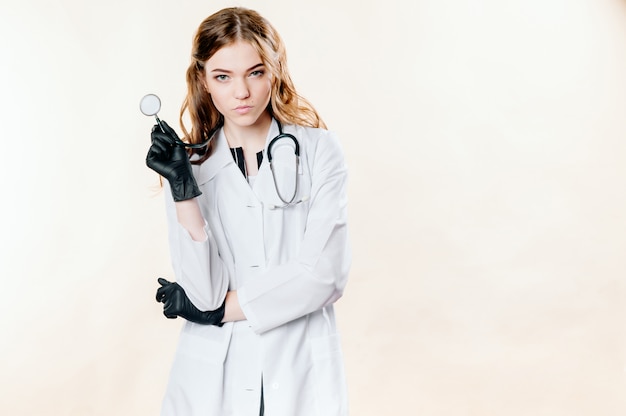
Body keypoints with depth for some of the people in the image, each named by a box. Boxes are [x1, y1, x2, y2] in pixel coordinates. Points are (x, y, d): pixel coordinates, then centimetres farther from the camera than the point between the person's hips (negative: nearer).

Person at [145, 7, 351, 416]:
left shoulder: (319, 149, -6)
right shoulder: (191, 164, -1)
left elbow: (325, 274, -13)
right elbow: (205, 292, -11)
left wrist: (222, 308, -9)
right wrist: (184, 191, -20)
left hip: (302, 371, -1)